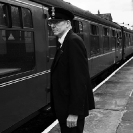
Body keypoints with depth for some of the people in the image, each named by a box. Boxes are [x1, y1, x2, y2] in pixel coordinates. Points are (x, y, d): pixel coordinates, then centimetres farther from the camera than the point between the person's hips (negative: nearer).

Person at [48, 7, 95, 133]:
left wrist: (74, 113, -24)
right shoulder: (63, 42, 10)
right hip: (64, 105, 9)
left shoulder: (74, 41, -19)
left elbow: (79, 80, -25)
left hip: (72, 108, -9)